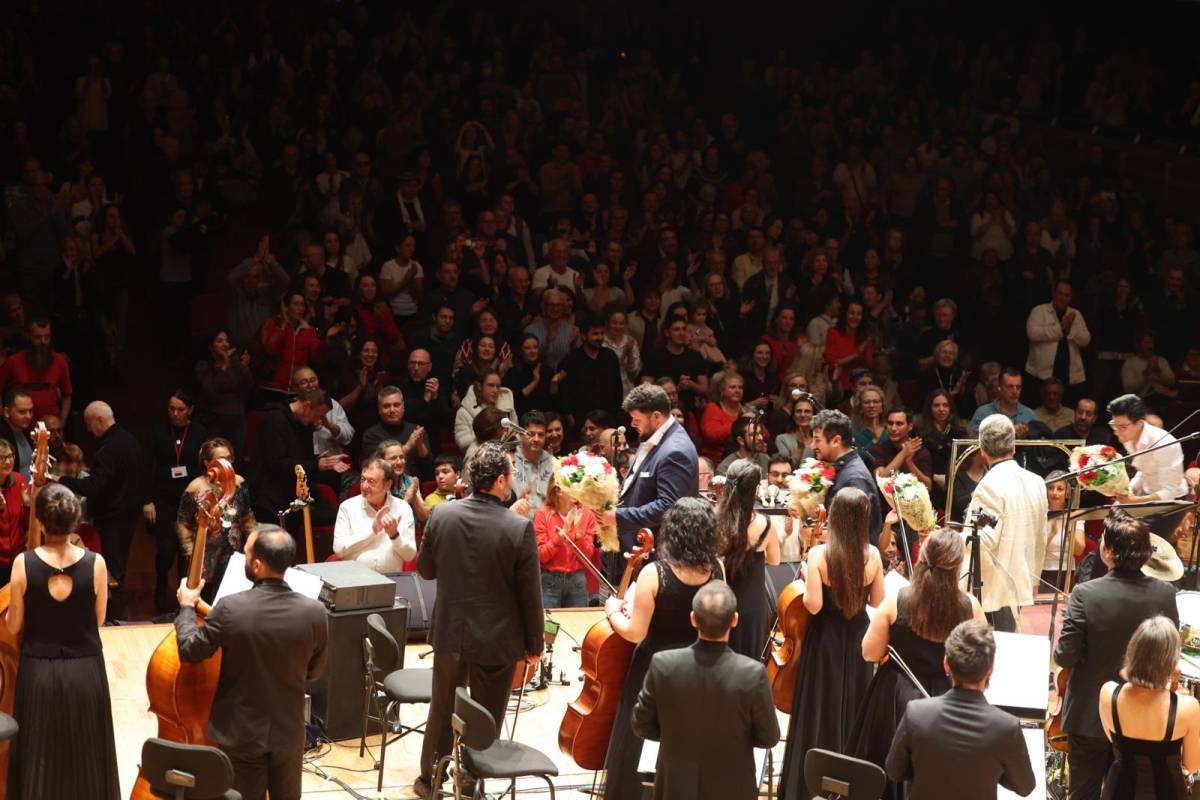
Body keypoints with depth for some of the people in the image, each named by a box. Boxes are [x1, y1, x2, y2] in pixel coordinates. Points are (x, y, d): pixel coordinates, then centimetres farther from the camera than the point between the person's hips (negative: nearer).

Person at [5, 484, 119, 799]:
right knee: (85, 757, 16)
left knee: (40, 760, 14)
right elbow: (98, 621, -1)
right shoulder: (95, 563, -12)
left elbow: (13, 627, -5)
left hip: (38, 673, 0)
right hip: (86, 672, 0)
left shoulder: (24, 563, -13)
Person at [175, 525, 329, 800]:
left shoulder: (231, 608, -22)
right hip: (288, 731, 1)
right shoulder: (314, 612, -16)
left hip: (240, 733, -1)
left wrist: (187, 608, 8)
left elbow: (190, 651, -7)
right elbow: (314, 671, 0)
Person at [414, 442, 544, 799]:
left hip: (450, 633, 3)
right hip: (497, 641, -3)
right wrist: (534, 644, 0)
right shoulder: (519, 529, -20)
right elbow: (530, 594, -12)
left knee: (442, 711, 21)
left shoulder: (441, 516, -10)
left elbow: (425, 570, 5)